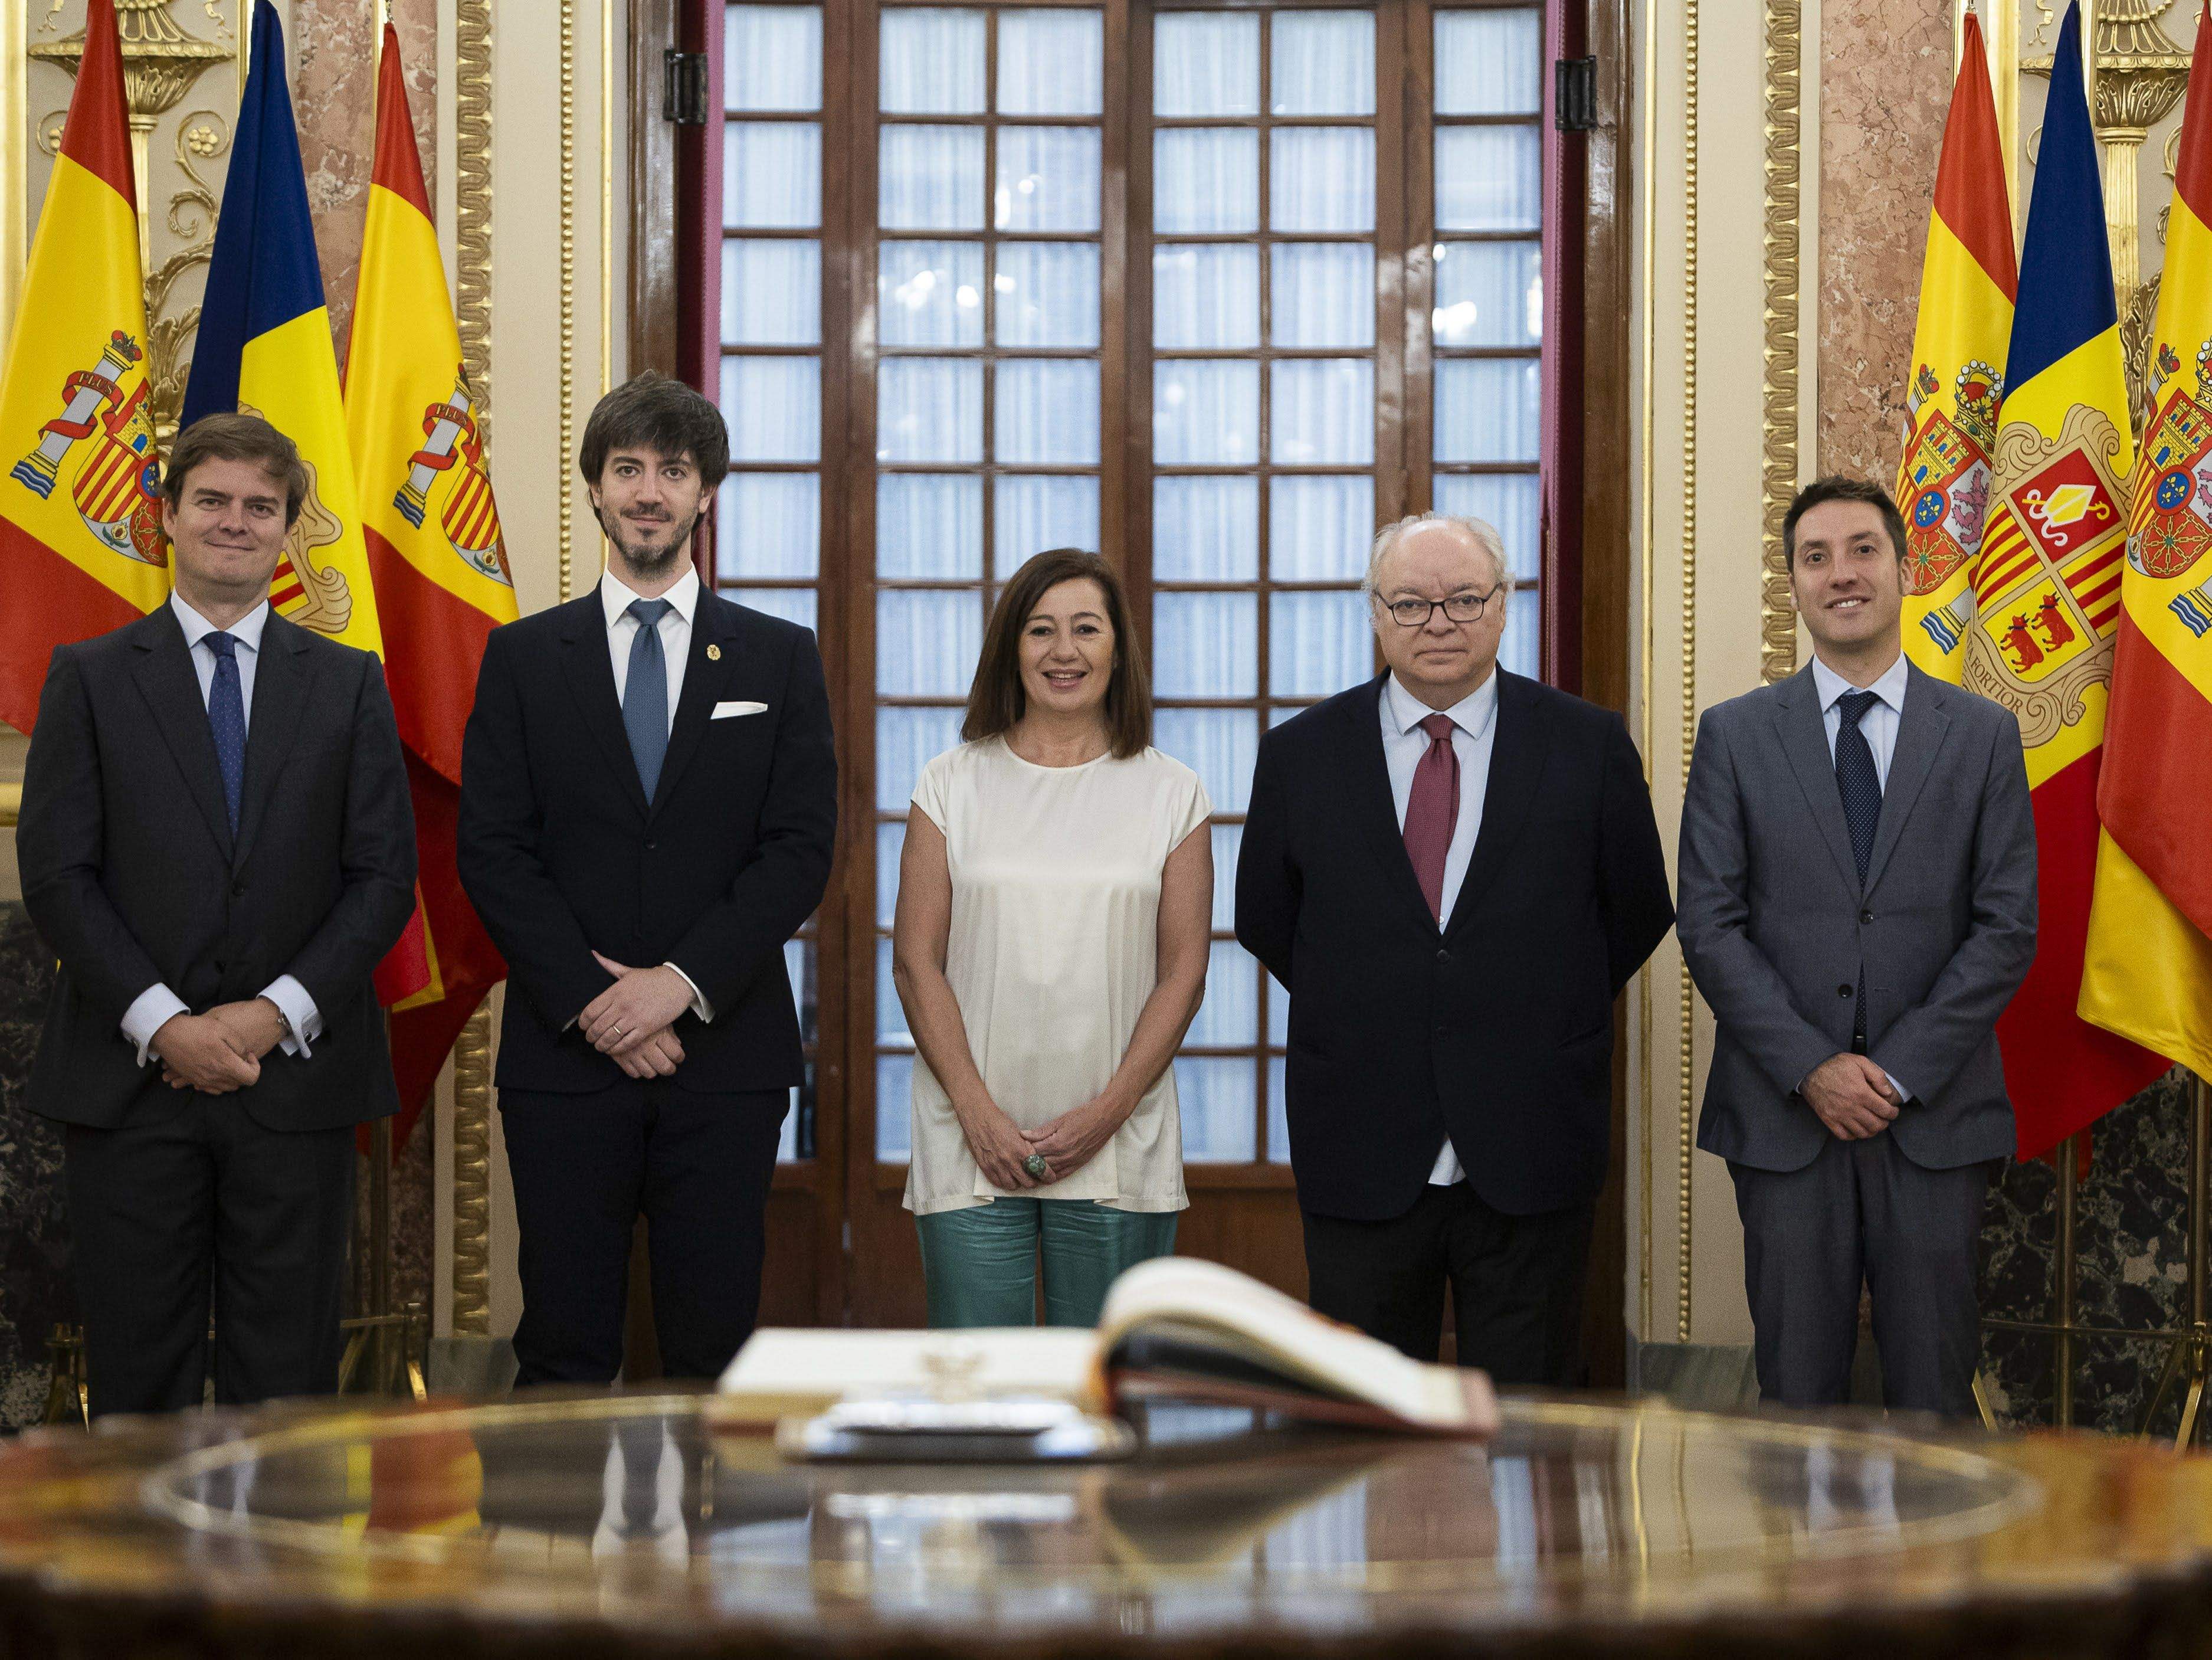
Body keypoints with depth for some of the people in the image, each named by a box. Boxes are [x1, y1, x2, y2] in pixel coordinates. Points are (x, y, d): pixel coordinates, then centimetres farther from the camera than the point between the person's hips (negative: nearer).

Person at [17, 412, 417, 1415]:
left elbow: (384, 875, 4)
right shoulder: (90, 678, 6)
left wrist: (278, 1012, -9)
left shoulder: (349, 684, 10)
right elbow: (55, 874, -1)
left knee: (287, 1379, 4)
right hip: (130, 1082, -1)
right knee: (139, 1379, 4)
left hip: (296, 1076, 1)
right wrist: (163, 1024, -12)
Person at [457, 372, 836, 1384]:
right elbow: (491, 850, 1)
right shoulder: (524, 657, 8)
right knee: (564, 1350, 3)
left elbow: (801, 852, 0)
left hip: (724, 1051, 0)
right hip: (565, 1054, 0)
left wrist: (681, 982, -12)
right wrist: (591, 999, -11)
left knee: (715, 1349, 3)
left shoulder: (781, 658, 8)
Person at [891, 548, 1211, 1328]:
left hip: (1118, 1146, 0)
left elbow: (1184, 972, 3)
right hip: (972, 1144, 0)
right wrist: (977, 1112, -8)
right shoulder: (953, 783, 6)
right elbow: (916, 962, 2)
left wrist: (1107, 1112, -7)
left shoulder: (1170, 792, 6)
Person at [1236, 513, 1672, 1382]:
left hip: (1532, 1154, -1)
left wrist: (1543, 1018, 6)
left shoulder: (1589, 745, 1)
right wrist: (1361, 1013, 7)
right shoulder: (1299, 755, 3)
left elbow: (1639, 911, 9)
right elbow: (1264, 919, 12)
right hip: (1361, 1155, 1)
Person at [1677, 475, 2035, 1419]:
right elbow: (1709, 926, 0)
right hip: (1781, 1115, 0)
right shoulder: (1735, 736, 5)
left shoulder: (1983, 736, 6)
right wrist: (1811, 1069, -10)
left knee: (1934, 1391, 5)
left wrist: (1900, 1071, -9)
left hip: (1934, 1113, 0)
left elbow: (2009, 926, 1)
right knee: (1796, 1385, 5)